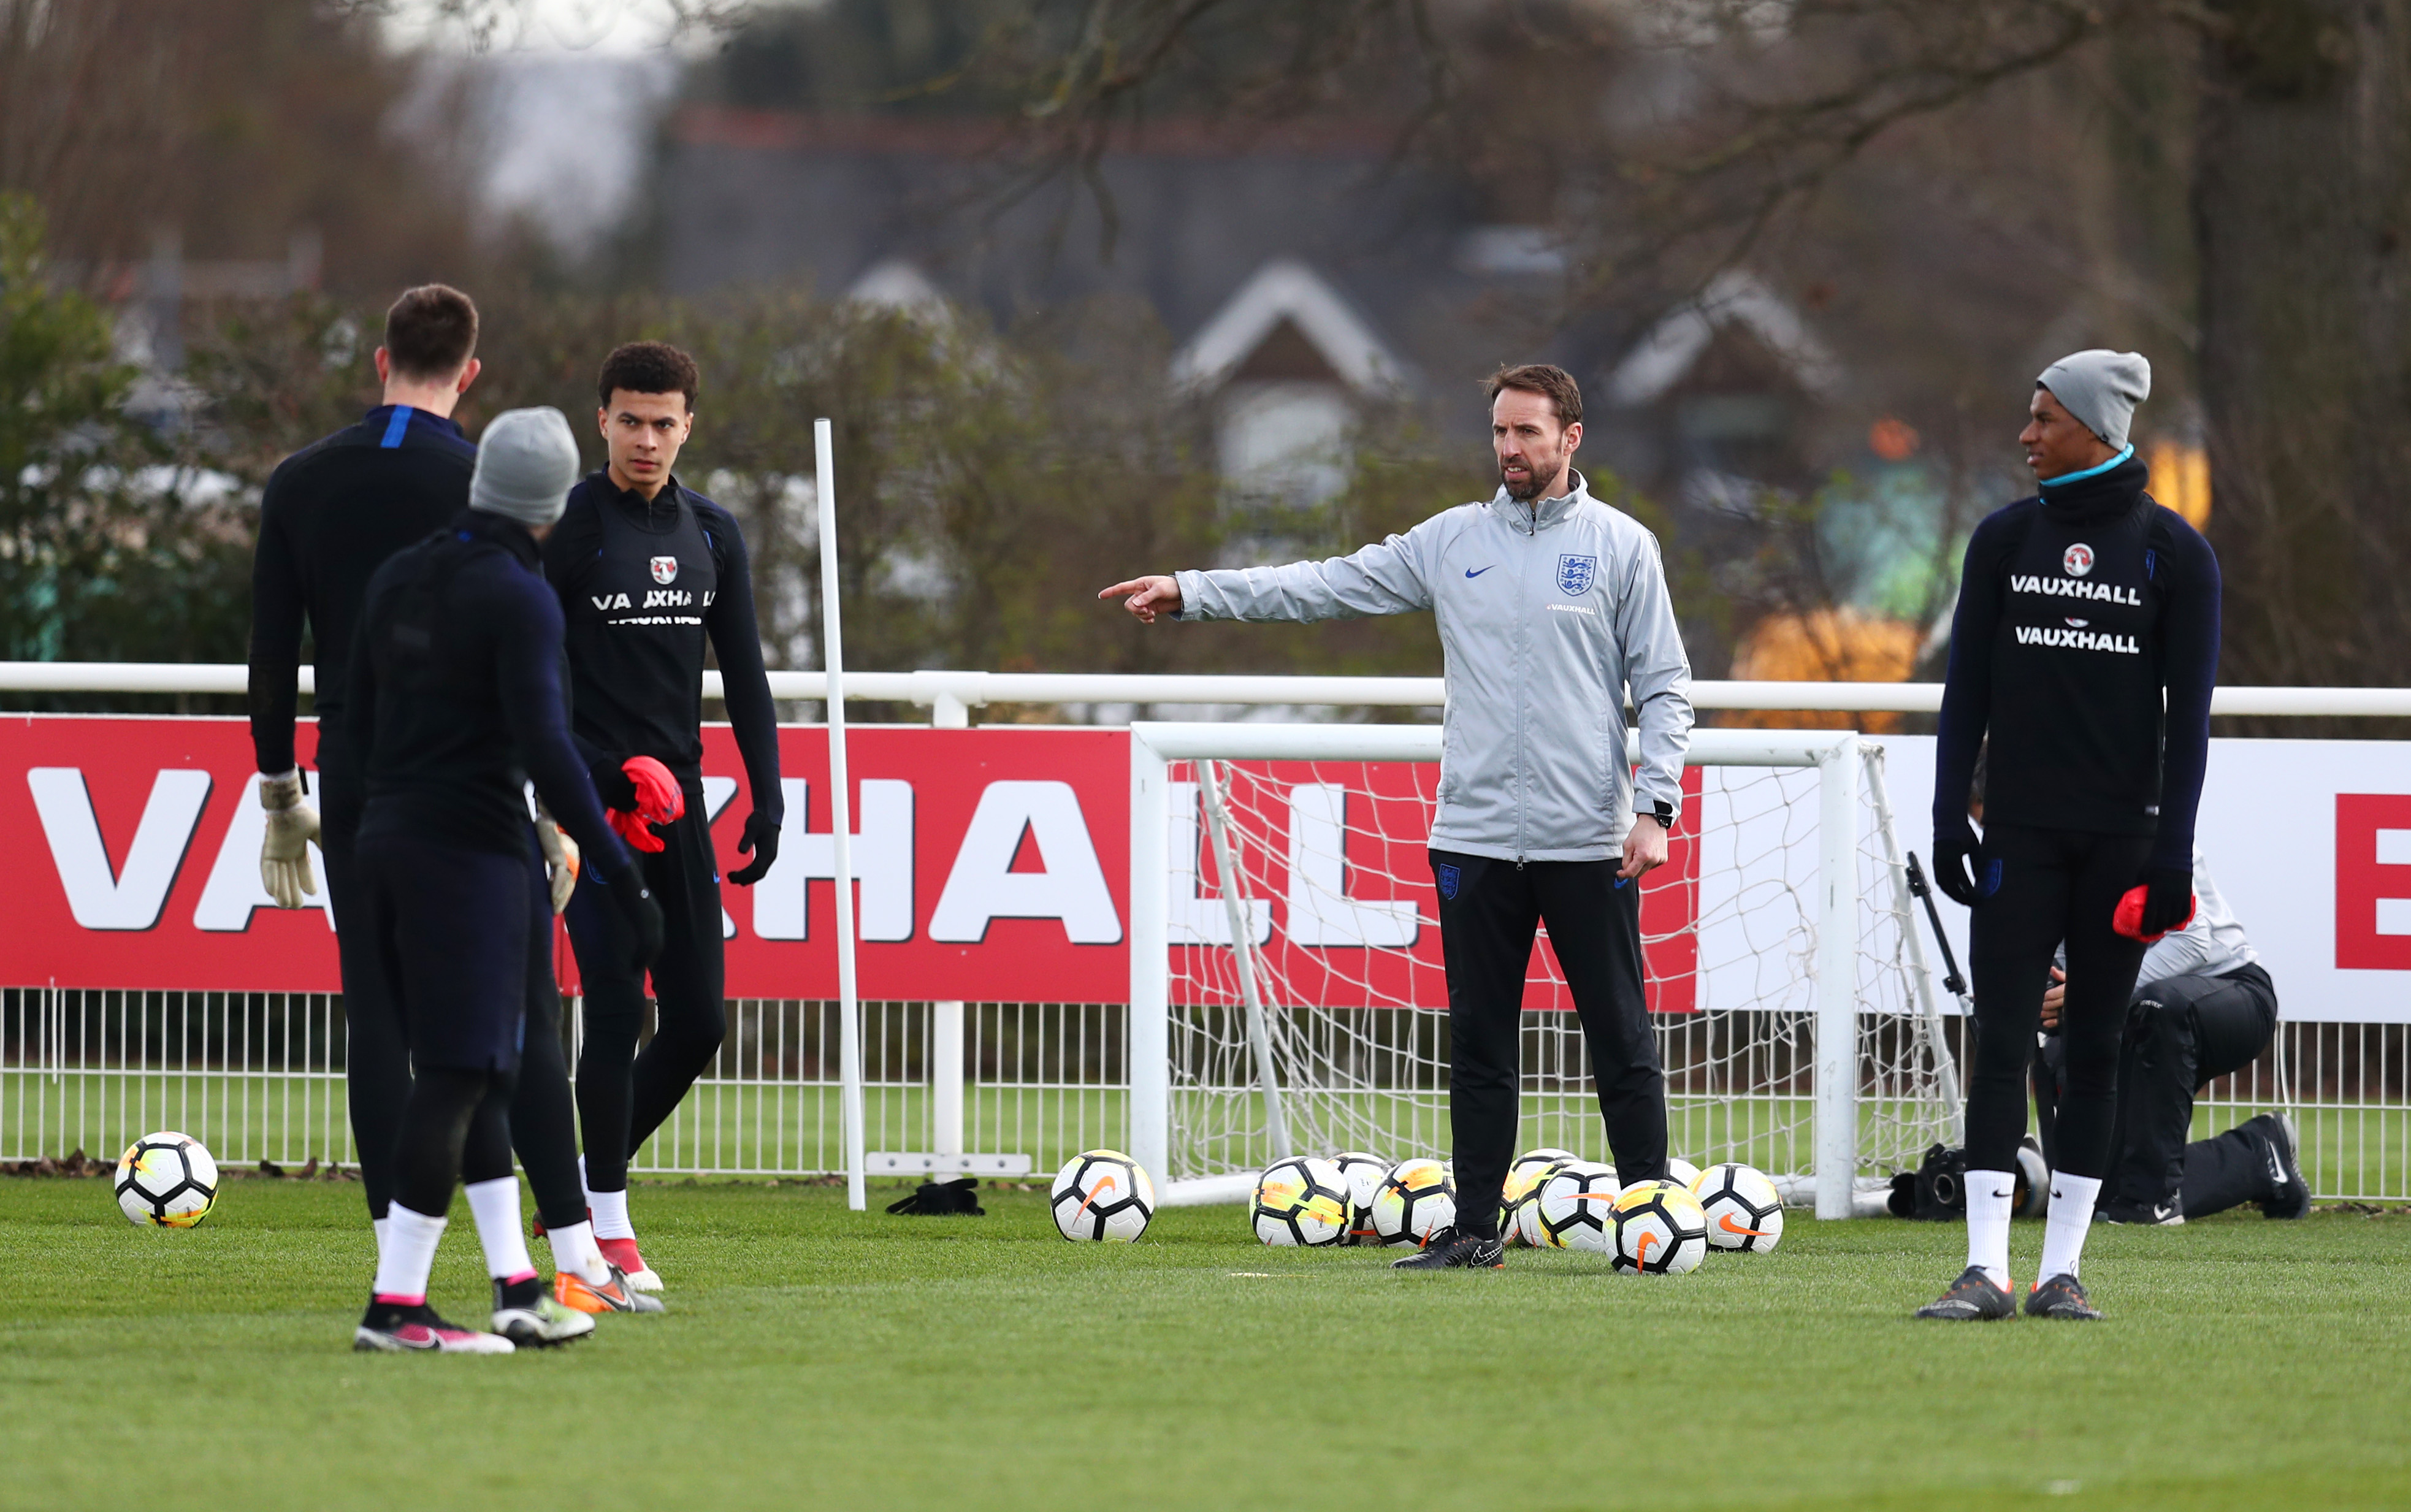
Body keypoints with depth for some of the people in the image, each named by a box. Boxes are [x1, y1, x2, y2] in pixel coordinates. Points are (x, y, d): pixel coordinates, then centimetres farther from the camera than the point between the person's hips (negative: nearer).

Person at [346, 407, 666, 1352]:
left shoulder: (398, 580, 10)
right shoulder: (518, 600, -13)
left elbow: (359, 728, 16)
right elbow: (545, 749, -21)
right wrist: (622, 879, -19)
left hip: (385, 843, 8)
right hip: (474, 851, -8)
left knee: (473, 1071, 14)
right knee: (459, 1078, -6)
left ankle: (516, 1287, 15)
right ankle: (395, 1304, -9)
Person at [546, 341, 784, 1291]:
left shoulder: (713, 535, 13)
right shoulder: (568, 527, -5)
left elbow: (744, 676, 17)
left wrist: (767, 799, 8)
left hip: (679, 799, 6)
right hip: (593, 799, -6)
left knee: (699, 1022, 2)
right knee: (617, 1008, -11)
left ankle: (584, 1192, 19)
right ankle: (606, 1224, 0)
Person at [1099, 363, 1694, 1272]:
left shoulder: (1621, 546, 2)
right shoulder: (1453, 542, 10)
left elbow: (1664, 685, 2)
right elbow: (1329, 587, 8)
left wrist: (1656, 808, -8)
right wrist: (1191, 593, 1)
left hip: (1589, 843, -3)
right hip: (1475, 838, 3)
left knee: (1621, 1042, -1)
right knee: (1478, 1044, 6)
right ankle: (1475, 1228, 11)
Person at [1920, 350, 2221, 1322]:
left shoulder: (2173, 552, 0)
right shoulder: (2005, 540, 7)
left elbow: (2189, 712, -1)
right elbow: (1967, 690, 8)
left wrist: (2173, 852, -7)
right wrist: (1949, 822, 0)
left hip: (2122, 833, -1)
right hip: (2021, 831, 1)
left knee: (2094, 1050, 3)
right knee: (2001, 1042, -7)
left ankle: (2063, 1269, 6)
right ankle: (1987, 1269, -10)